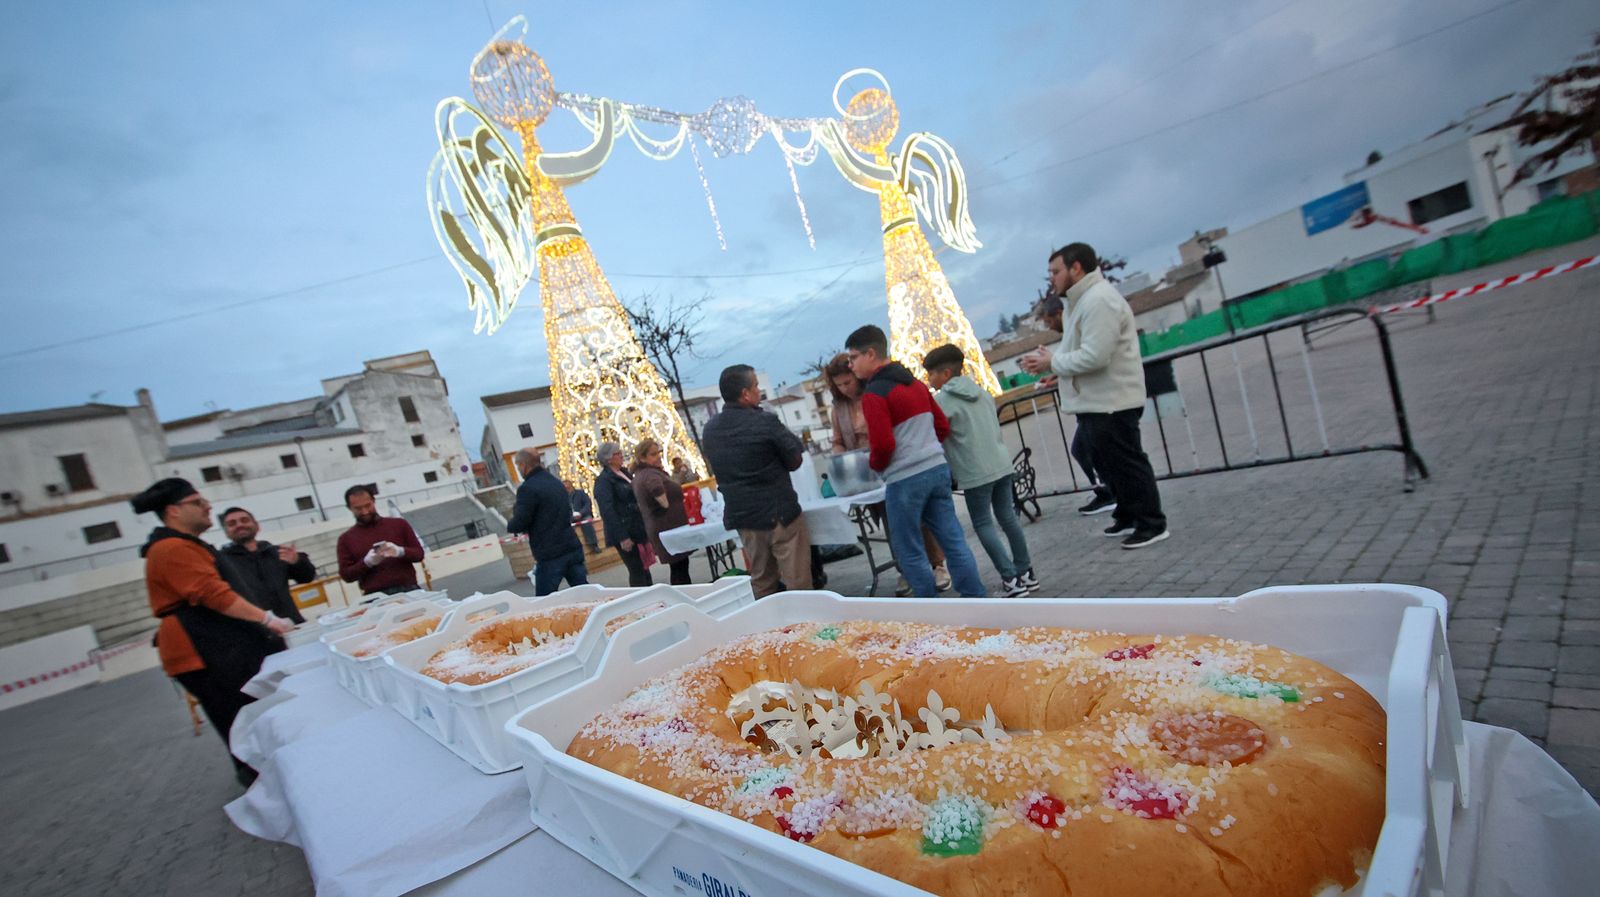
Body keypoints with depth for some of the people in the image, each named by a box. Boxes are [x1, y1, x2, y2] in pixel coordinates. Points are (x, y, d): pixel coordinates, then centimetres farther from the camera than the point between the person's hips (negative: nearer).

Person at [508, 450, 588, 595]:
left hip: (550, 556, -7)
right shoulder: (556, 482, 13)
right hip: (573, 548, 7)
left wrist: (509, 526, 10)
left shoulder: (528, 488, -12)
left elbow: (519, 523, -14)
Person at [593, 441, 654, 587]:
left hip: (637, 530, 8)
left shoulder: (624, 473, 13)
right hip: (624, 533, -8)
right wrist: (622, 537, -24)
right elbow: (608, 511, -19)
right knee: (637, 571, -4)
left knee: (644, 569, 12)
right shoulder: (603, 481, -11)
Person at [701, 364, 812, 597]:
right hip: (779, 512, -6)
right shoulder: (765, 421, -15)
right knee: (797, 581, 2)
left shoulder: (710, 429, 4)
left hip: (740, 515, 7)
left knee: (761, 582, 16)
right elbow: (796, 460, -9)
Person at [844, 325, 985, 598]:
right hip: (937, 467, 8)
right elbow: (943, 426, 16)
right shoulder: (915, 382, 13)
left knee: (910, 553, 6)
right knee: (953, 541, 10)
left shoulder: (874, 394, -12)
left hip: (905, 479, -8)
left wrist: (874, 465, 1)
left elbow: (883, 445, -19)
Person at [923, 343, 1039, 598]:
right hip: (1001, 464, 7)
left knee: (984, 525, 2)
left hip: (975, 472, -7)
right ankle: (1025, 572, 21)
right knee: (1007, 517, 14)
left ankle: (1011, 578, 0)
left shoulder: (941, 400, -9)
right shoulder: (982, 391, 13)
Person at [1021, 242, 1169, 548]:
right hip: (1095, 403, 11)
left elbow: (1094, 356, -26)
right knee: (1109, 464, 18)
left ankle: (1152, 524, 10)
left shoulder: (1099, 300, -19)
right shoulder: (1084, 300, 16)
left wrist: (1052, 362, -14)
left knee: (1126, 464, -2)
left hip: (1111, 403, -11)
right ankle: (1128, 516, 31)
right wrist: (1049, 358, 1)